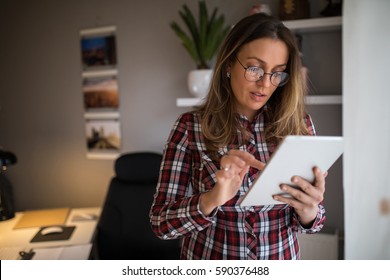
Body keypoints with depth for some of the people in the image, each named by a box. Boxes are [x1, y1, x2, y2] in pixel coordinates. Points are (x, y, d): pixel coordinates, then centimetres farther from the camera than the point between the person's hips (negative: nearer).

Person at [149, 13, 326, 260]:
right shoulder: (191, 127, -15)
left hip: (283, 259, 2)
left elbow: (311, 219, -3)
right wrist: (213, 198, -33)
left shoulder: (299, 125, -9)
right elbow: (161, 222, -15)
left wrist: (308, 211, -25)